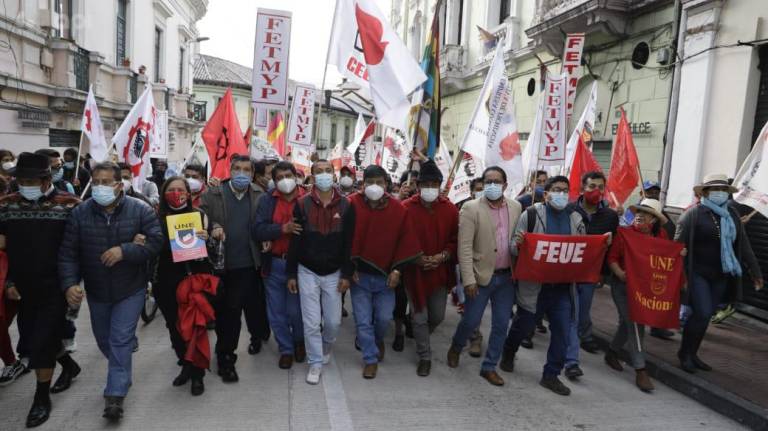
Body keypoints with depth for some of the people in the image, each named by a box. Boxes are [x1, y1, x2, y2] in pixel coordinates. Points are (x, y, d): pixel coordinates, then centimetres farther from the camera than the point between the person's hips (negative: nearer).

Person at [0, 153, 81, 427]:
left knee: (42, 341, -3)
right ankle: (69, 366, 42)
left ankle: (42, 398, 16)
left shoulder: (69, 205, -12)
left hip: (55, 287, -5)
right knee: (30, 337, 16)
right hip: (24, 289, 5)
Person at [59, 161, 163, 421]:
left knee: (121, 340, -5)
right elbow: (68, 253, -7)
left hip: (130, 288, -3)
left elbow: (156, 242, -18)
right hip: (96, 290, 4)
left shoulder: (140, 210, -13)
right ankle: (121, 370, 47)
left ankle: (115, 395, 3)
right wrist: (70, 283, -20)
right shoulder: (80, 213, -7)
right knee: (104, 340, 20)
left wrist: (124, 251, -29)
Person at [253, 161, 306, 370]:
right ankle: (286, 349, 31)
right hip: (274, 264, 3)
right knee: (276, 313, 11)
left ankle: (299, 341, 36)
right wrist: (282, 229, -21)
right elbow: (258, 231, -6)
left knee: (296, 311, 6)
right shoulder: (267, 200, 4)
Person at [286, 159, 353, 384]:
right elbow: (295, 241, -3)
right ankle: (315, 362, 20)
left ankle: (326, 348, 39)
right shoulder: (302, 204, -5)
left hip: (334, 273, 1)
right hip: (307, 272, -1)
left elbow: (349, 243, -2)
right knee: (311, 322, 1)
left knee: (333, 321, 8)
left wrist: (346, 274, -5)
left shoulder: (345, 206, -3)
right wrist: (291, 274, -4)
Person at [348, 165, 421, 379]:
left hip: (385, 275, 1)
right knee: (363, 321, 3)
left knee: (384, 318, 7)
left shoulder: (398, 209, -4)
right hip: (359, 274, -1)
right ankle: (371, 359, 21)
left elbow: (405, 240, 1)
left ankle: (378, 340, 40)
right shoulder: (352, 205, -8)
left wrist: (397, 269, -4)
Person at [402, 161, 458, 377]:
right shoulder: (406, 208, -10)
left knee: (438, 316, 15)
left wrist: (442, 256, -14)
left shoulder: (450, 209, -3)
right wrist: (416, 258, -17)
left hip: (441, 271, 3)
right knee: (420, 317, 7)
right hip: (415, 271, -2)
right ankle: (425, 357, 25)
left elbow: (455, 240, 2)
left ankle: (420, 337, 46)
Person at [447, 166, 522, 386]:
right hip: (481, 276, -4)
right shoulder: (471, 208, -10)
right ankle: (456, 347, 37)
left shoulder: (516, 207, 4)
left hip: (507, 276, 4)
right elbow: (464, 248, -13)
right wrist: (469, 280, -16)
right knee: (471, 320, 6)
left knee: (501, 324, 9)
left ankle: (489, 367, 25)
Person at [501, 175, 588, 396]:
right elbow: (515, 247, -6)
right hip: (533, 282, -4)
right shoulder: (531, 214, -6)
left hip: (563, 284, 4)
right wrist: (518, 243, -29)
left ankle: (551, 375, 21)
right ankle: (508, 352, 42)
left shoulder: (576, 218, 9)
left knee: (562, 330, 4)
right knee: (524, 324, 12)